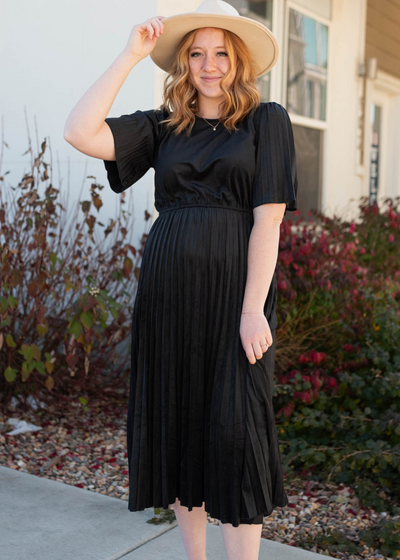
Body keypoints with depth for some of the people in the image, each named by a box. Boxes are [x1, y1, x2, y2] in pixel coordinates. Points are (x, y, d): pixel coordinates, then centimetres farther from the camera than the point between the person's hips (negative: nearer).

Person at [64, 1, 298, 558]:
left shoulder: (266, 119, 5)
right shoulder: (162, 126, 13)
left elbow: (268, 218, -5)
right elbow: (81, 132, -1)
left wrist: (254, 308, -14)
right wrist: (130, 55, 2)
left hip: (233, 285, -4)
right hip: (168, 288, 4)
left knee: (234, 428, -8)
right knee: (178, 423, 9)